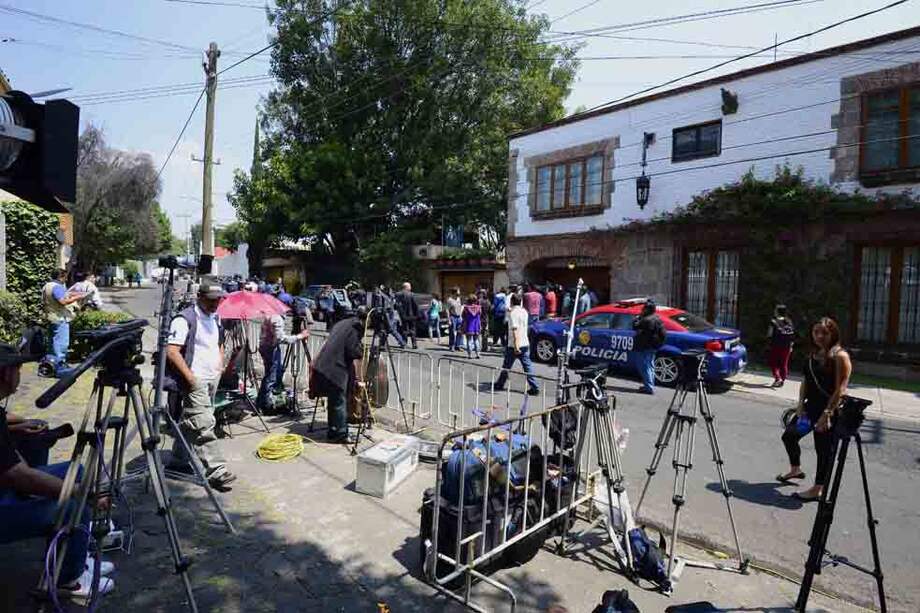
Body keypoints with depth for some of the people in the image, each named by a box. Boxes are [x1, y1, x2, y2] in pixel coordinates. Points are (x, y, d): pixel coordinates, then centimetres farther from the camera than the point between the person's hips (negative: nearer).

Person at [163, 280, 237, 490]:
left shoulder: (215, 318, 15)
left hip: (213, 378, 8)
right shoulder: (184, 319, -12)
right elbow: (172, 351, -18)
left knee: (189, 422, 18)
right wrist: (189, 377, -20)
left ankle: (178, 461, 30)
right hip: (195, 380, -8)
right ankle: (216, 470, -12)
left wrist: (220, 365, 14)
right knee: (204, 425, -11)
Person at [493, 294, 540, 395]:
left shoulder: (513, 313, -14)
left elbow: (515, 329, -23)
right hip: (525, 343, 6)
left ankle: (499, 385, 24)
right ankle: (534, 388, -1)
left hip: (514, 345, -6)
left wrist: (516, 345, -27)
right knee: (528, 367, 4)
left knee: (506, 366, 9)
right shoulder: (524, 311, 10)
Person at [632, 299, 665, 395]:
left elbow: (635, 326, -15)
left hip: (644, 347, -10)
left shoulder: (646, 320, -21)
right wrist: (659, 343, 20)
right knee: (650, 366, 17)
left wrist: (638, 317, -6)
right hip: (653, 346, 10)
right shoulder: (658, 319, 9)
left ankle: (649, 387, -6)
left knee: (644, 366, -5)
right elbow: (662, 333, 13)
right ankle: (650, 385, 26)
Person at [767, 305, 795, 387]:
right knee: (784, 364, 12)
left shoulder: (774, 322, -11)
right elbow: (793, 335, 5)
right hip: (786, 347, 5)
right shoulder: (789, 322, 4)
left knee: (773, 363, 7)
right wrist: (790, 346, 13)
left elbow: (769, 335, -15)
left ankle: (777, 378, -9)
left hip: (776, 346, -4)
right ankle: (782, 381, 17)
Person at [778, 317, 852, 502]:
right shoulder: (814, 354, 9)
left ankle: (818, 490, 17)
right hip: (810, 407, 8)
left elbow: (840, 389, -19)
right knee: (789, 435, 16)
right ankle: (795, 469, 39)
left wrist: (827, 413, -22)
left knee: (824, 449, 4)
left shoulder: (840, 356, -15)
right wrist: (800, 403, 3)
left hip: (829, 410, -8)